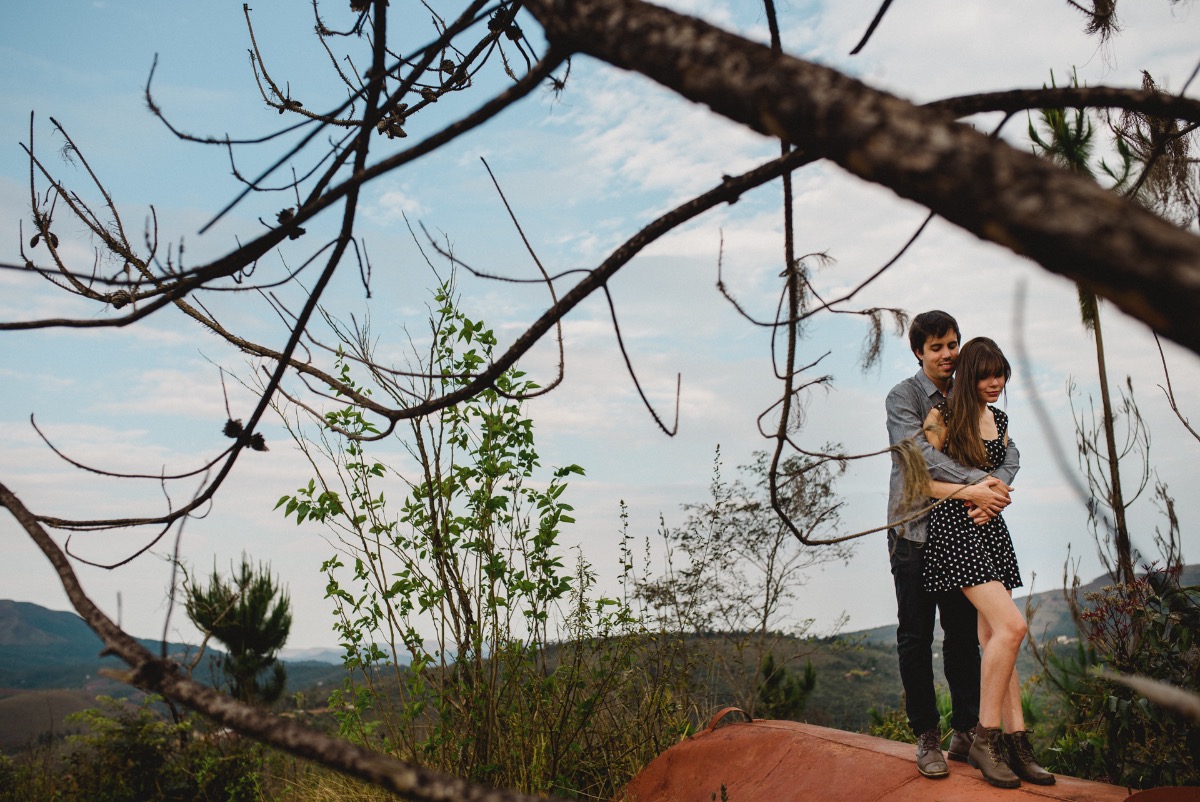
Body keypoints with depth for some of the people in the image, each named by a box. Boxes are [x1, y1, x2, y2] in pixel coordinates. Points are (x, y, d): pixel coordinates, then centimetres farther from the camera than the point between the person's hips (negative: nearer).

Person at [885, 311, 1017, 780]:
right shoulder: (903, 397, -3)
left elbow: (1008, 451, 3)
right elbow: (919, 452, -18)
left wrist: (995, 486, -18)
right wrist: (973, 485, -27)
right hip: (914, 530, -4)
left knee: (964, 634, 8)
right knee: (916, 637, 2)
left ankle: (966, 731, 20)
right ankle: (927, 737, 12)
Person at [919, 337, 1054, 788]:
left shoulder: (999, 419, 15)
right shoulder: (942, 416, -6)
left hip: (990, 528, 7)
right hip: (953, 528, -7)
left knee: (994, 637, 5)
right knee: (1011, 625, -18)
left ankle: (1015, 743, 7)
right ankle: (985, 740, -9)